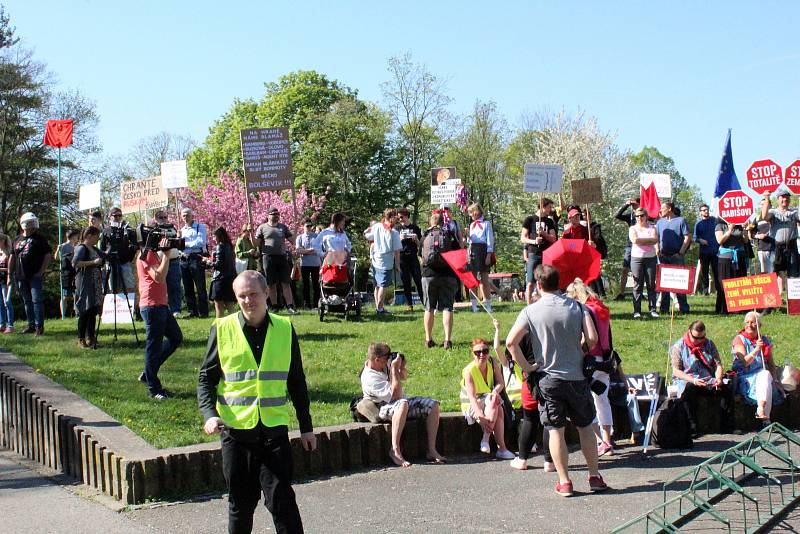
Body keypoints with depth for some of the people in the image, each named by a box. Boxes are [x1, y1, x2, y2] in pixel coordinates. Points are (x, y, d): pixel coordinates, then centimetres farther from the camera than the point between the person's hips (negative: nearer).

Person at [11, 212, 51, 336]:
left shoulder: (40, 239, -1)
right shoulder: (18, 240, 14)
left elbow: (48, 255, -6)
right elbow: (13, 258, 19)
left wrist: (41, 272, -12)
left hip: (35, 276, -6)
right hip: (21, 276, 6)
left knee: (36, 300, -10)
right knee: (27, 302, 11)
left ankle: (39, 327, -8)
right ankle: (31, 325, 19)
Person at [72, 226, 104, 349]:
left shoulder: (95, 249, 16)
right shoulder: (81, 248, -8)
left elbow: (102, 259, 31)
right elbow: (75, 263, -21)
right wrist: (93, 262, -23)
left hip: (96, 283, 8)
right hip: (84, 283, -8)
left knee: (93, 311, 8)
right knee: (85, 311, -7)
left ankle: (90, 337, 15)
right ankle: (81, 339, -2)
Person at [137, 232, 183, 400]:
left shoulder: (153, 253, 17)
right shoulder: (146, 255, -14)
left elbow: (161, 277, 17)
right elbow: (159, 277, -25)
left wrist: (166, 252, 11)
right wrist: (166, 253, -20)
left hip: (161, 304, 10)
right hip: (151, 306, -10)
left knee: (176, 337, 17)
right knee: (154, 346, -4)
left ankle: (148, 374, 23)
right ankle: (153, 389, 4)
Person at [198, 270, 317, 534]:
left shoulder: (285, 328, 4)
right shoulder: (222, 329, 0)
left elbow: (296, 382, 11)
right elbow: (206, 378, 5)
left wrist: (306, 426, 12)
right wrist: (209, 414, -12)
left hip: (274, 429, 0)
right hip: (235, 429, 0)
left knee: (282, 501, -4)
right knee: (241, 502, 10)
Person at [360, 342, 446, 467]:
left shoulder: (385, 365, 5)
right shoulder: (370, 377, -21)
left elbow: (404, 376, 20)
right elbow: (395, 395, -26)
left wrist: (401, 366, -3)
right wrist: (394, 369, -23)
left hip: (402, 401, 9)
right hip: (383, 409, -9)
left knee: (433, 405, -8)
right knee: (402, 404, -42)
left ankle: (432, 450, -11)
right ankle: (395, 450, -38)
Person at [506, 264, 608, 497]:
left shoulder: (530, 311, -7)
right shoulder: (577, 307, -1)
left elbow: (511, 342, -15)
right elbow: (592, 339, -11)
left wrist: (525, 366, -5)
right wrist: (580, 351, 9)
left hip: (549, 379, -2)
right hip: (577, 377, 2)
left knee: (555, 431, 4)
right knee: (585, 427, 14)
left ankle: (564, 482, 5)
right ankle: (595, 477, 18)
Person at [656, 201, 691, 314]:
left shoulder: (680, 220, 1)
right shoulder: (659, 222, 14)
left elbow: (688, 237, -4)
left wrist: (681, 252, -10)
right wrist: (657, 251, 1)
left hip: (677, 256, -4)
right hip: (663, 256, 4)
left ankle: (684, 308, 0)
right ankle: (664, 308, 9)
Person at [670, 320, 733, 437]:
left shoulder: (709, 344, 14)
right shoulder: (679, 346, 2)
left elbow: (718, 364, 10)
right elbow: (676, 371, -4)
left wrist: (718, 378, -12)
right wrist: (693, 380, -19)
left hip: (709, 381, 3)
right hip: (687, 381, -3)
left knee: (726, 390, -26)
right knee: (689, 392, -39)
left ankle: (726, 427, -20)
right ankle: (693, 428, -37)